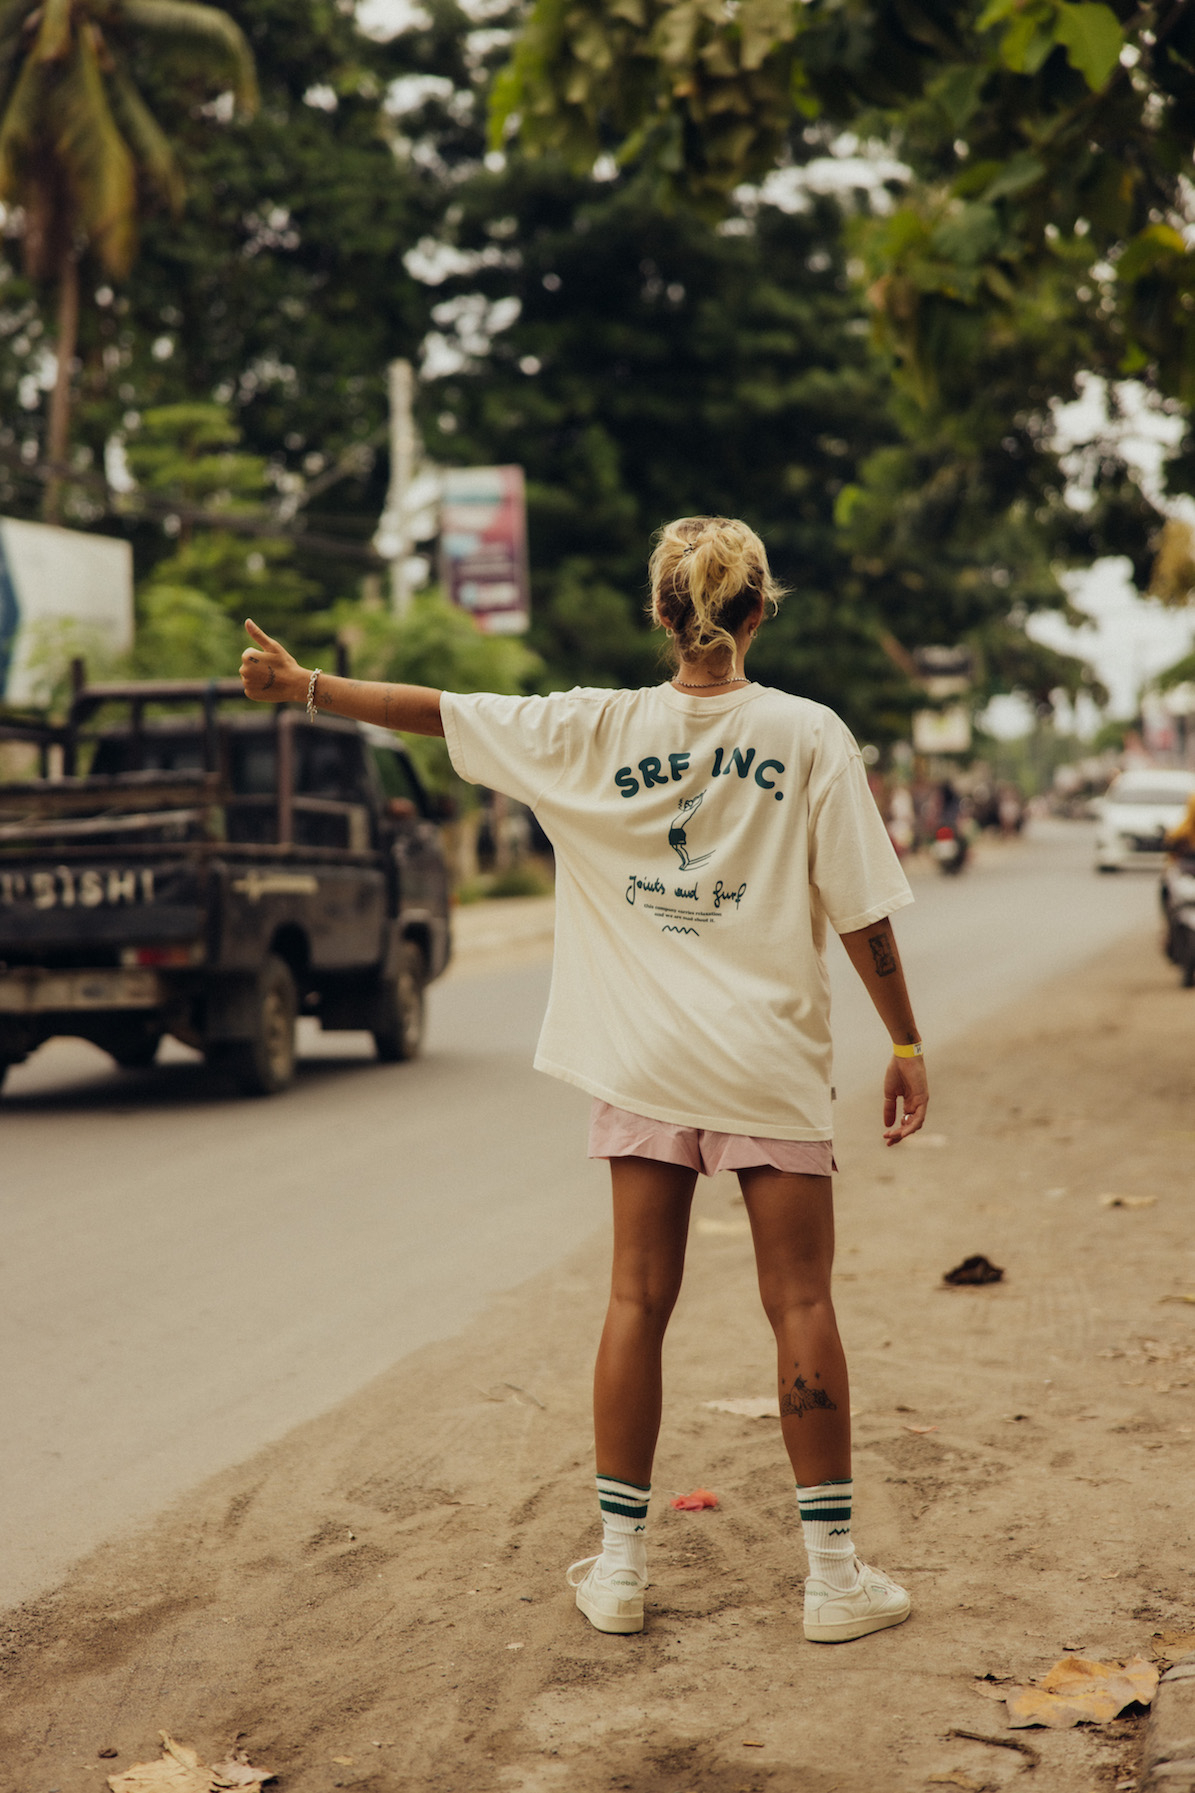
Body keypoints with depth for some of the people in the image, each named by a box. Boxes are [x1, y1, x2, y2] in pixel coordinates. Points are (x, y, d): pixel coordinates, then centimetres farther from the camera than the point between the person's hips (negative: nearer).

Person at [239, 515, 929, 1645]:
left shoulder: (600, 728, -2)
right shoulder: (809, 735, -7)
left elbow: (436, 711, 3)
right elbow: (862, 912, -7)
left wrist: (304, 685, 15)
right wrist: (906, 1047, 1)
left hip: (644, 1062, 2)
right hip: (771, 1062, -2)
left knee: (638, 1299, 9)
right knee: (800, 1306, 3)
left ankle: (620, 1563, 14)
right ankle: (833, 1572, 9)